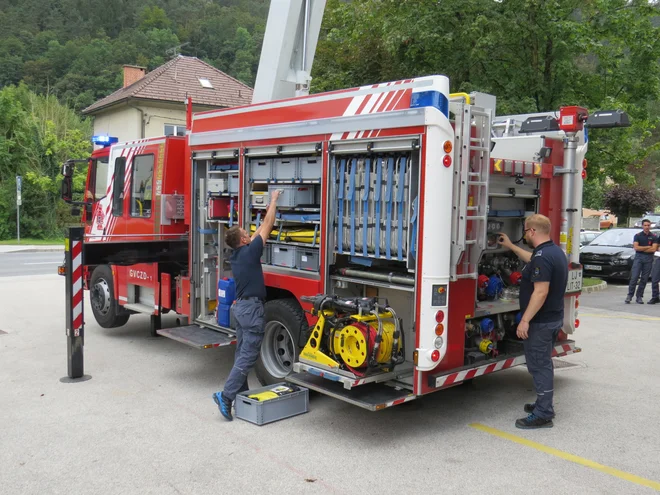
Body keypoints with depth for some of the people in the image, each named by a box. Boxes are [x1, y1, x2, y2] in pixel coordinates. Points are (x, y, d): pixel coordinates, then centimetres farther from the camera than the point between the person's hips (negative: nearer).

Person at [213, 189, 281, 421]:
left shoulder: (236, 255, 9)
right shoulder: (249, 252, -13)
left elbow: (259, 232, 22)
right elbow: (267, 228, -5)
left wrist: (268, 212, 28)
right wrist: (274, 201, 6)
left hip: (241, 306, 9)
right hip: (252, 307, -9)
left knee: (242, 353, 13)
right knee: (249, 354, -8)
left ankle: (241, 394, 20)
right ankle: (226, 395, -13)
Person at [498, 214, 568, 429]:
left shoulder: (543, 256, -23)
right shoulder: (554, 251, 9)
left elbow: (541, 292, -28)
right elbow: (532, 260, 30)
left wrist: (525, 320, -25)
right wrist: (510, 246, 37)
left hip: (541, 322, -10)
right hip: (554, 318, 10)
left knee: (539, 366, -3)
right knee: (543, 364, 20)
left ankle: (543, 415, 4)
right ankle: (544, 405, 32)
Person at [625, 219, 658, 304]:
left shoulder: (654, 237, 6)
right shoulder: (637, 235, 4)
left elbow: (653, 249, -6)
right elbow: (636, 247, -7)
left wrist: (641, 249, -7)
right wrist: (648, 247, -5)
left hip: (648, 259, 1)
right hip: (638, 258, -1)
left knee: (644, 279, 3)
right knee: (634, 277, -9)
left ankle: (639, 297, 9)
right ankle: (630, 295, -6)